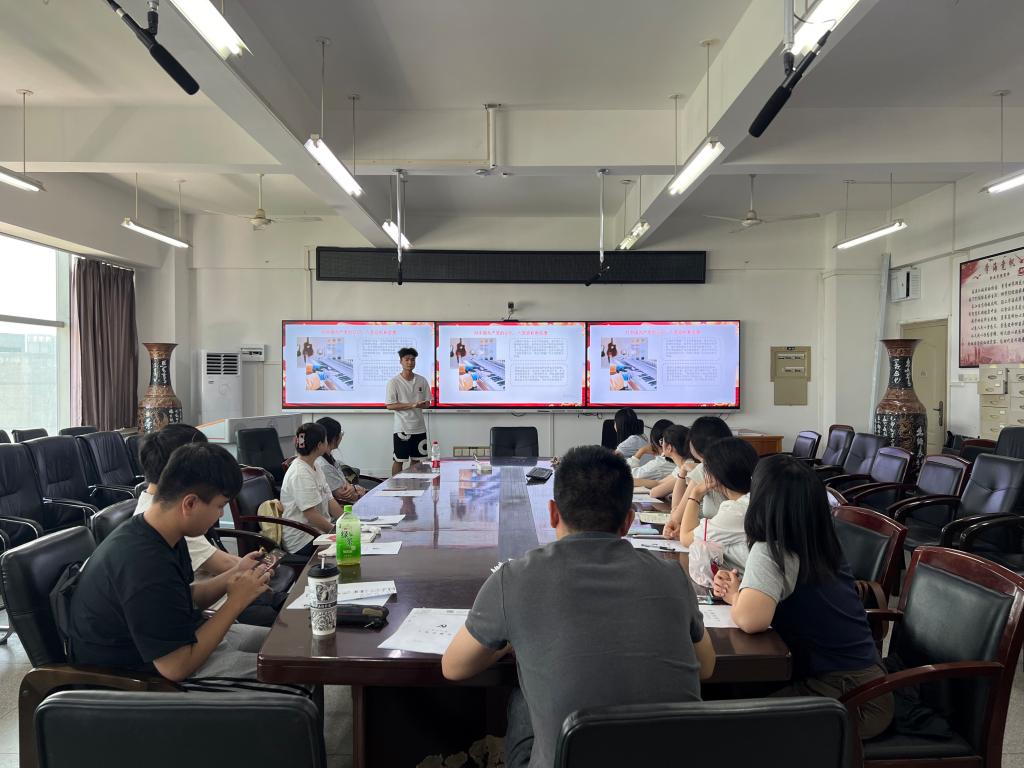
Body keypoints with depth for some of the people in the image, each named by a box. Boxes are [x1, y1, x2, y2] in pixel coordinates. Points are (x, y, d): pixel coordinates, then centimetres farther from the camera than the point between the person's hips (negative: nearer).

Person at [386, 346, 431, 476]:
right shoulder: (394, 382, -7)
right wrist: (412, 405, -18)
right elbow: (390, 406, -11)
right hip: (402, 428, -4)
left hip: (419, 428, 4)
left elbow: (427, 402, 11)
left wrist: (423, 405, -14)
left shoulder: (422, 381, 6)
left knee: (416, 460, 12)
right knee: (398, 460, 3)